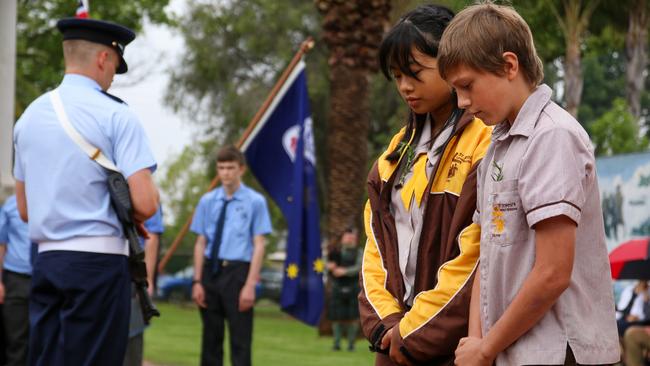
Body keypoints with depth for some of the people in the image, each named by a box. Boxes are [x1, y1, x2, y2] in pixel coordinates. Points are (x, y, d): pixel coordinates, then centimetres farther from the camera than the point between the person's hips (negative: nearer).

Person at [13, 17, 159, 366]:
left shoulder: (29, 115, 13)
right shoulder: (116, 115, -7)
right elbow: (145, 204, -14)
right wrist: (135, 217, 7)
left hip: (46, 260, 6)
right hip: (98, 262, -6)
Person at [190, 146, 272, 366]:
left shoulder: (255, 202, -3)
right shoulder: (208, 201, 7)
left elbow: (259, 245, -5)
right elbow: (201, 243, 9)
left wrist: (250, 284, -11)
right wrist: (197, 281, 4)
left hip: (238, 271, -4)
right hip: (211, 271, 4)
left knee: (240, 339, -1)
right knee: (211, 337, 11)